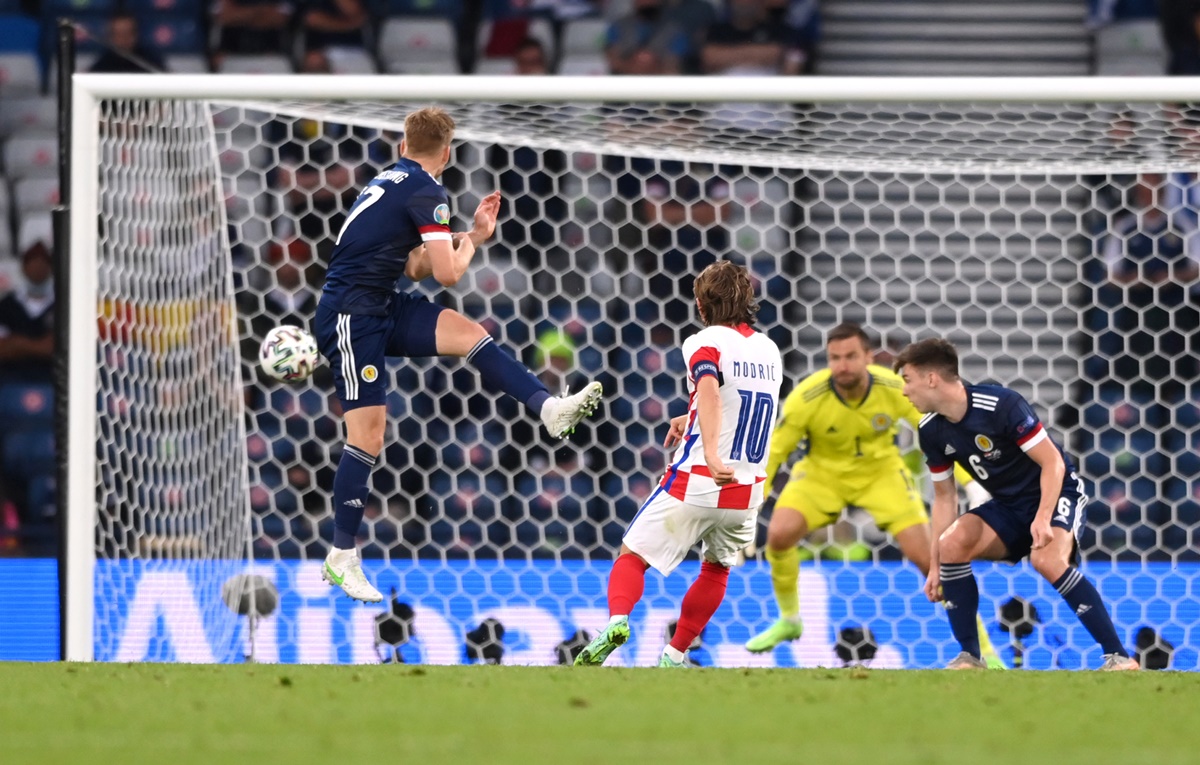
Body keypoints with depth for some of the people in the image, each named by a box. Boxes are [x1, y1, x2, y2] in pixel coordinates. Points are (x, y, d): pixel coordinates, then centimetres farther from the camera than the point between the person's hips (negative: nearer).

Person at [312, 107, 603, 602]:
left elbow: (416, 268, 21)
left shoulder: (390, 181, 15)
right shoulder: (426, 191, -12)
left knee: (468, 333, -4)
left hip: (380, 308, 9)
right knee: (367, 436, -9)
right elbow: (447, 273, -15)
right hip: (350, 316, -9)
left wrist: (473, 235, 18)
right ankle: (341, 558, -4)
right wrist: (468, 244, 6)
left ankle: (548, 408, -14)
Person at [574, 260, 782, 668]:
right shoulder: (769, 350, 13)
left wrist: (711, 454, -43)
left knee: (632, 556, 4)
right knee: (717, 568, 28)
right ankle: (675, 655, 28)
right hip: (747, 490, 5)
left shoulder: (706, 343, -8)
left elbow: (711, 391, -29)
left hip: (695, 482, -5)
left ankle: (617, 619, -23)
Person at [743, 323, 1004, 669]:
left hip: (881, 472, 0)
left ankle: (980, 645, 4)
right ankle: (788, 621, 5)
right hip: (823, 472, 0)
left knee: (926, 556, -12)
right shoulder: (806, 398, -27)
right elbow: (772, 452, -16)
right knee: (779, 534, -23)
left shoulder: (895, 389, -24)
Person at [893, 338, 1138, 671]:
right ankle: (969, 656, -10)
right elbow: (944, 497, 8)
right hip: (1008, 506, 6)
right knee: (952, 543, -20)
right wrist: (935, 566, 5)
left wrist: (1043, 519, -35)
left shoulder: (1000, 405, -24)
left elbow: (1052, 462, -22)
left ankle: (1119, 656, -27)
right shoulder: (931, 431, -3)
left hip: (1055, 493, -6)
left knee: (1046, 559, -34)